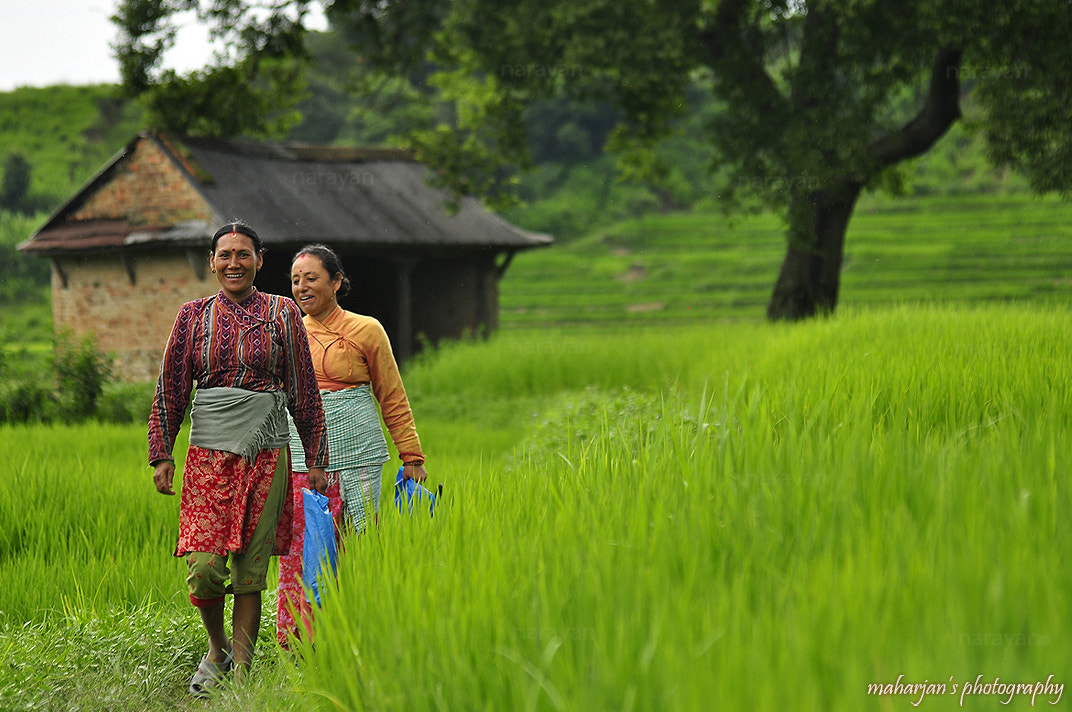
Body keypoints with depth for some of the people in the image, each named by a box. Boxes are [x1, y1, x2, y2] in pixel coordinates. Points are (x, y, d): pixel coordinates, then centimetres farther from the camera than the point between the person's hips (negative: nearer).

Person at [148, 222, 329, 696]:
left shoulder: (282, 314, 5)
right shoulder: (194, 315, 7)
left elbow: (304, 392, 7)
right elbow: (170, 389, 10)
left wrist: (315, 459, 5)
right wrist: (161, 453, 4)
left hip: (266, 454, 0)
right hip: (209, 452, 0)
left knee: (251, 568, 1)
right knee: (204, 566, -10)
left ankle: (241, 671, 11)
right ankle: (217, 648, 17)